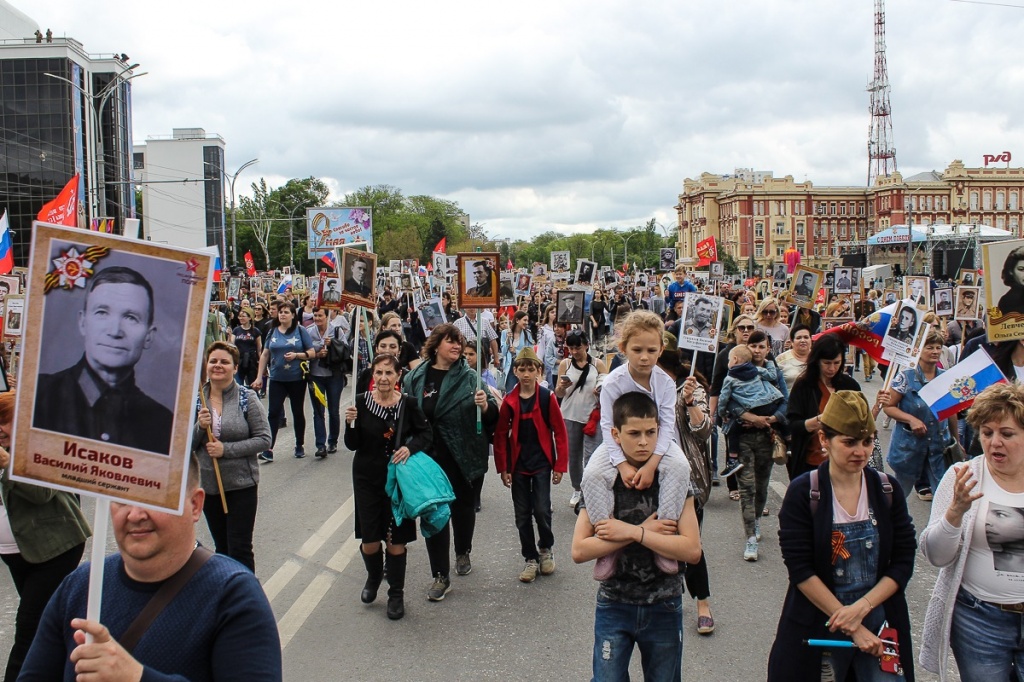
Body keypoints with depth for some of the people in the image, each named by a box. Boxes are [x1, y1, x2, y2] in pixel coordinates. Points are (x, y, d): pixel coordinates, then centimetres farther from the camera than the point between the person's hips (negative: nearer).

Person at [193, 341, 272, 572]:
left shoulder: (247, 398, -7)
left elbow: (264, 439, -10)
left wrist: (226, 449, -18)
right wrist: (200, 427, -16)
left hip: (242, 485, -4)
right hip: (207, 485, 4)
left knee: (240, 550, -3)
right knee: (222, 548, 18)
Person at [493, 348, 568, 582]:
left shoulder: (547, 398, -6)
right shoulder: (509, 401, -2)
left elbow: (560, 432, -3)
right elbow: (501, 435, 3)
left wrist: (560, 465, -5)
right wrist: (503, 468, 0)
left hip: (541, 463, -2)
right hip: (518, 465, 2)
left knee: (542, 510, -7)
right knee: (522, 515, 7)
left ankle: (546, 548, 21)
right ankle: (530, 559, 20)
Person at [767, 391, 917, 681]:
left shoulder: (887, 490, 0)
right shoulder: (802, 492, -10)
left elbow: (903, 562, -2)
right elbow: (800, 570, -14)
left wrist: (860, 608, -16)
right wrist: (851, 629, -16)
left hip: (881, 622, 3)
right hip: (819, 628, -2)